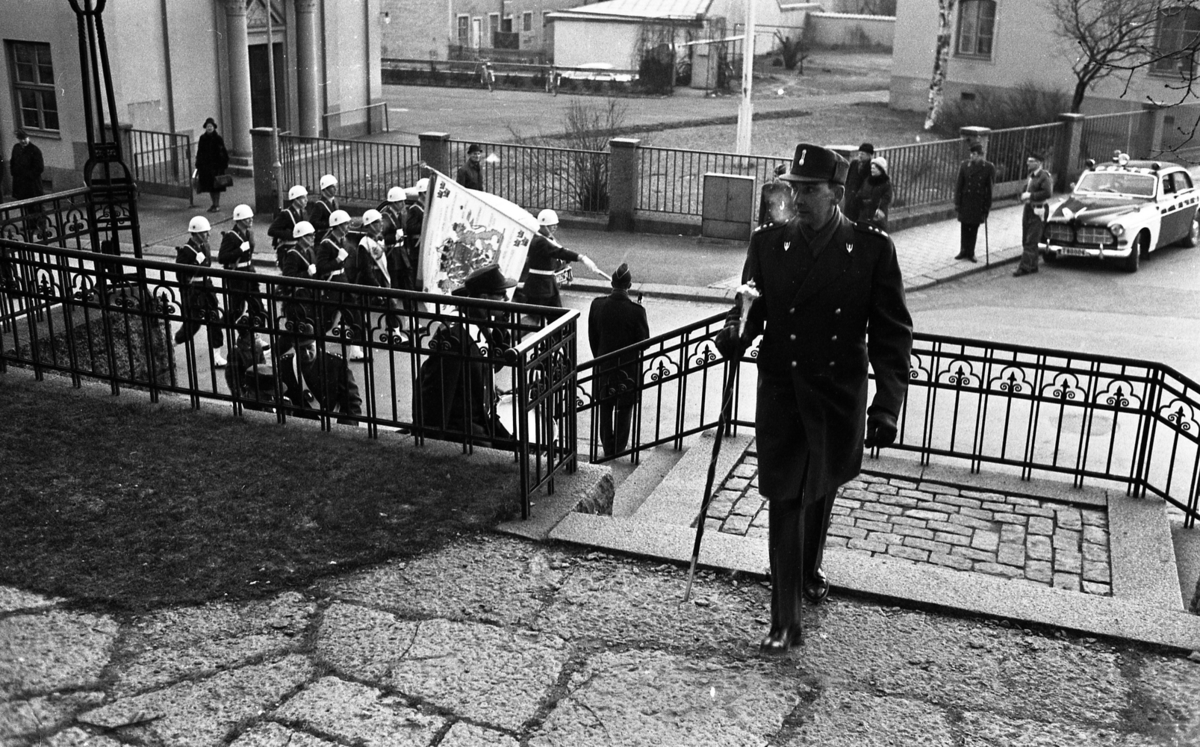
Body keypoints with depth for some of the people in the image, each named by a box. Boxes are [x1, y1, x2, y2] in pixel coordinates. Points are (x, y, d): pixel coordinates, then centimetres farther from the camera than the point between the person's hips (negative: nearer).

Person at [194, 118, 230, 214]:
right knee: (209, 185, 10)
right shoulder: (202, 138, 6)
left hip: (216, 166, -5)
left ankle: (217, 205, 9)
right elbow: (199, 152, 10)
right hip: (205, 166, 5)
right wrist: (198, 165, 8)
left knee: (216, 186, 0)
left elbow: (223, 153, -7)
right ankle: (213, 203, 22)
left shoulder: (218, 139, -7)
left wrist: (223, 165, -12)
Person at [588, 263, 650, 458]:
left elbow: (592, 337, -1)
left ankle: (607, 446, 28)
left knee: (605, 407, 19)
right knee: (624, 409, 15)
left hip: (604, 365, 3)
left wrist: (599, 358, 12)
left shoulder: (597, 305, -12)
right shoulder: (636, 310, -22)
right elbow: (645, 341, -13)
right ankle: (619, 447, 24)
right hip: (628, 367, -2)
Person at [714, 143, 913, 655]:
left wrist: (888, 404, -15)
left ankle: (809, 569, 49)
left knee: (820, 491, 21)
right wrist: (734, 334, -19)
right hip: (781, 392, 0)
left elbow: (892, 333, -7)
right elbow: (751, 307, 5)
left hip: (839, 397, 1)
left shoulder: (873, 249, -8)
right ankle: (784, 622, 5)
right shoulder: (768, 242, -3)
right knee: (785, 501, -2)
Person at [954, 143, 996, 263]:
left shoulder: (989, 168, -7)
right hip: (965, 202, 1)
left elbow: (990, 188, -3)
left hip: (979, 203, -1)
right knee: (964, 227, 8)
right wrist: (957, 203, -2)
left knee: (974, 228, 5)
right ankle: (963, 251, 21)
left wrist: (987, 207, -4)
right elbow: (959, 185, 1)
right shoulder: (965, 165, -2)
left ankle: (970, 253, 14)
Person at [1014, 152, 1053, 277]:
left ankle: (1025, 267, -9)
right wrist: (1024, 195, 4)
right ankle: (1032, 266, 20)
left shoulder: (1044, 176, -12)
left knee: (1031, 241, -9)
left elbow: (1048, 193, -24)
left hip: (1038, 211, -9)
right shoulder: (1031, 176, 15)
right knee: (1026, 240, 11)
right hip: (1028, 209, 9)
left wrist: (1030, 195, -21)